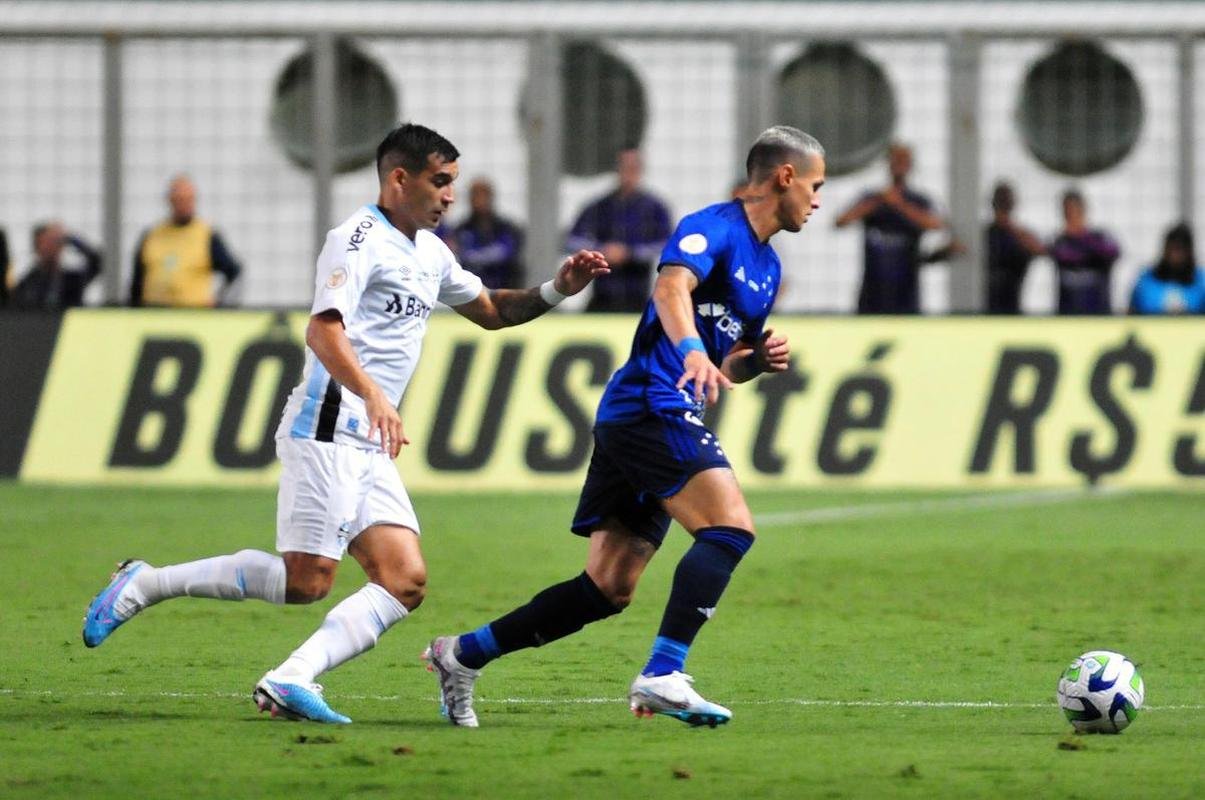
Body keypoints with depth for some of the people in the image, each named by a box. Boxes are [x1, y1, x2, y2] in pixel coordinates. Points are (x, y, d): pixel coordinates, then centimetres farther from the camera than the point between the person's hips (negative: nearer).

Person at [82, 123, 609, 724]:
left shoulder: (430, 252, 20)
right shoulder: (359, 239, -9)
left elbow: (490, 310, 35)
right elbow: (323, 331, -22)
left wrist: (556, 290, 18)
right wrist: (373, 396, -37)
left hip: (371, 448, 9)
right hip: (326, 430, -9)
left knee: (405, 582, -6)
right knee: (306, 580, -15)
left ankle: (292, 680, -15)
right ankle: (144, 586, -3)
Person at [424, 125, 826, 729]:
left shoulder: (767, 267, 23)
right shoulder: (713, 227, -6)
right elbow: (672, 286, -27)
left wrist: (760, 359, 9)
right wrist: (693, 351, -44)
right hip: (652, 404, -9)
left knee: (608, 591, 4)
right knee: (730, 528, -23)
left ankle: (462, 654, 9)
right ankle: (663, 675, -28)